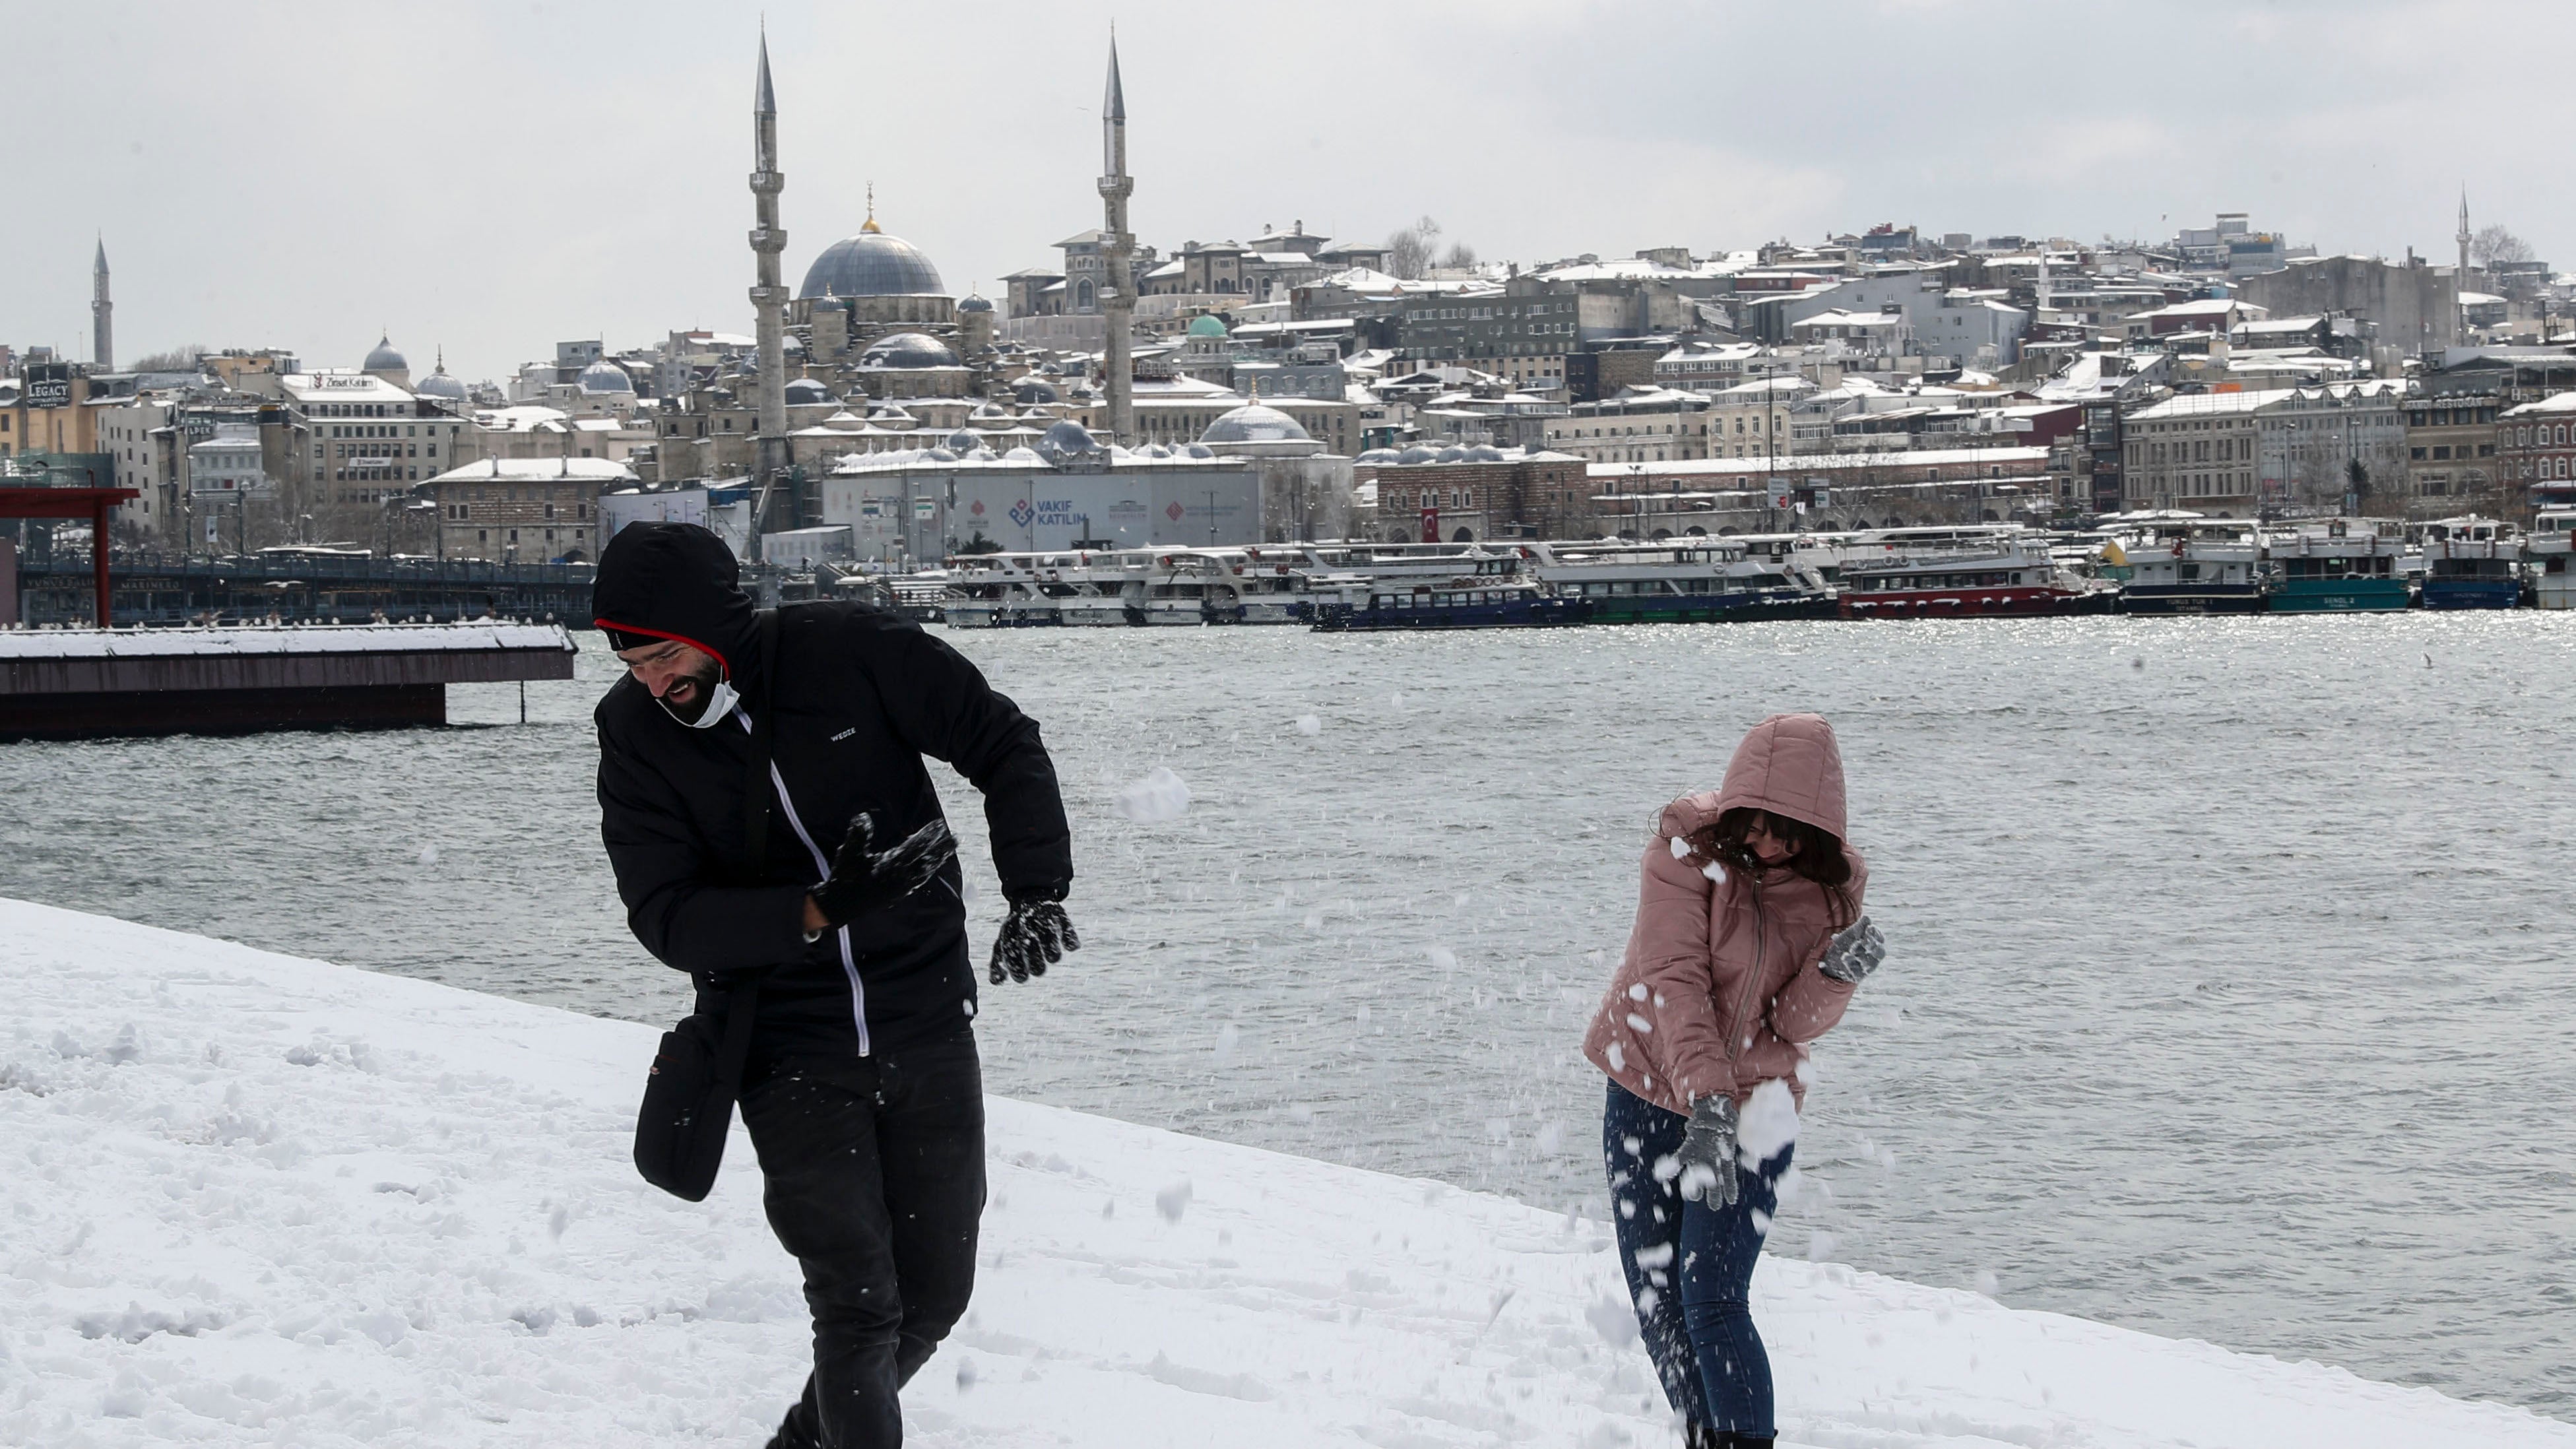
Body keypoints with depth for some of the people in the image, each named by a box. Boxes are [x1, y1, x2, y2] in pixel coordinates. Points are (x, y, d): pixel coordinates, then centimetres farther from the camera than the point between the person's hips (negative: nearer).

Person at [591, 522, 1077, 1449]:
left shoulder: (852, 651, -12)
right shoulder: (635, 731, -8)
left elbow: (1004, 746, -1)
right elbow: (666, 916, -14)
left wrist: (1036, 892, -14)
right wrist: (817, 912, -28)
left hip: (927, 1029, 1)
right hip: (791, 1054, -1)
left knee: (933, 1294, 11)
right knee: (858, 1304, -12)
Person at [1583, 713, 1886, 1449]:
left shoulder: (1832, 883, -7)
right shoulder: (1690, 843, -14)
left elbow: (1796, 1022, -10)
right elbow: (1673, 975, -23)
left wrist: (1836, 975, -32)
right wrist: (1705, 1097, -34)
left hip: (1752, 1107, -1)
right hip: (1650, 1089, 1)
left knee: (1712, 1304, -15)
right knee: (1656, 1302, 7)